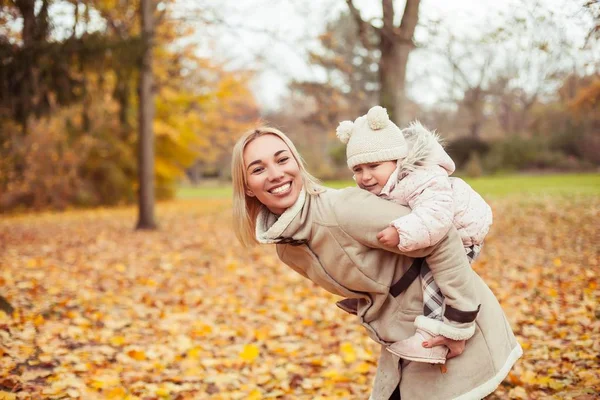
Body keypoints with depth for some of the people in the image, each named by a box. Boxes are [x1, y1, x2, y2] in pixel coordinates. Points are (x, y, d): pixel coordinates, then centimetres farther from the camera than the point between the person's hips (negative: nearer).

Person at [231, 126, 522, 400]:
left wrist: (458, 324, -21)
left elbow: (442, 238, -24)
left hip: (445, 324, -7)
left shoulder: (342, 211, -26)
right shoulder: (284, 248, -1)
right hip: (403, 341, 7)